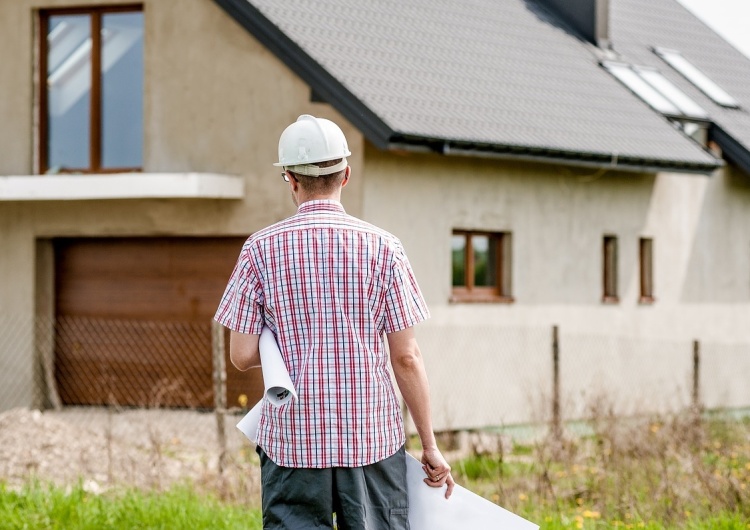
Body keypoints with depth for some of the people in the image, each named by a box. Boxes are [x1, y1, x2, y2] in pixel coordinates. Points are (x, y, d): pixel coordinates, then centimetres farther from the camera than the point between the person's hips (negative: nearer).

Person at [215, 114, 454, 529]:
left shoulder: (261, 249, -2)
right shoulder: (383, 247, -2)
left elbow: (242, 355, -2)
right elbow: (406, 357, -2)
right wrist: (430, 445, 6)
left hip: (292, 437, 0)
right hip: (372, 436, 0)